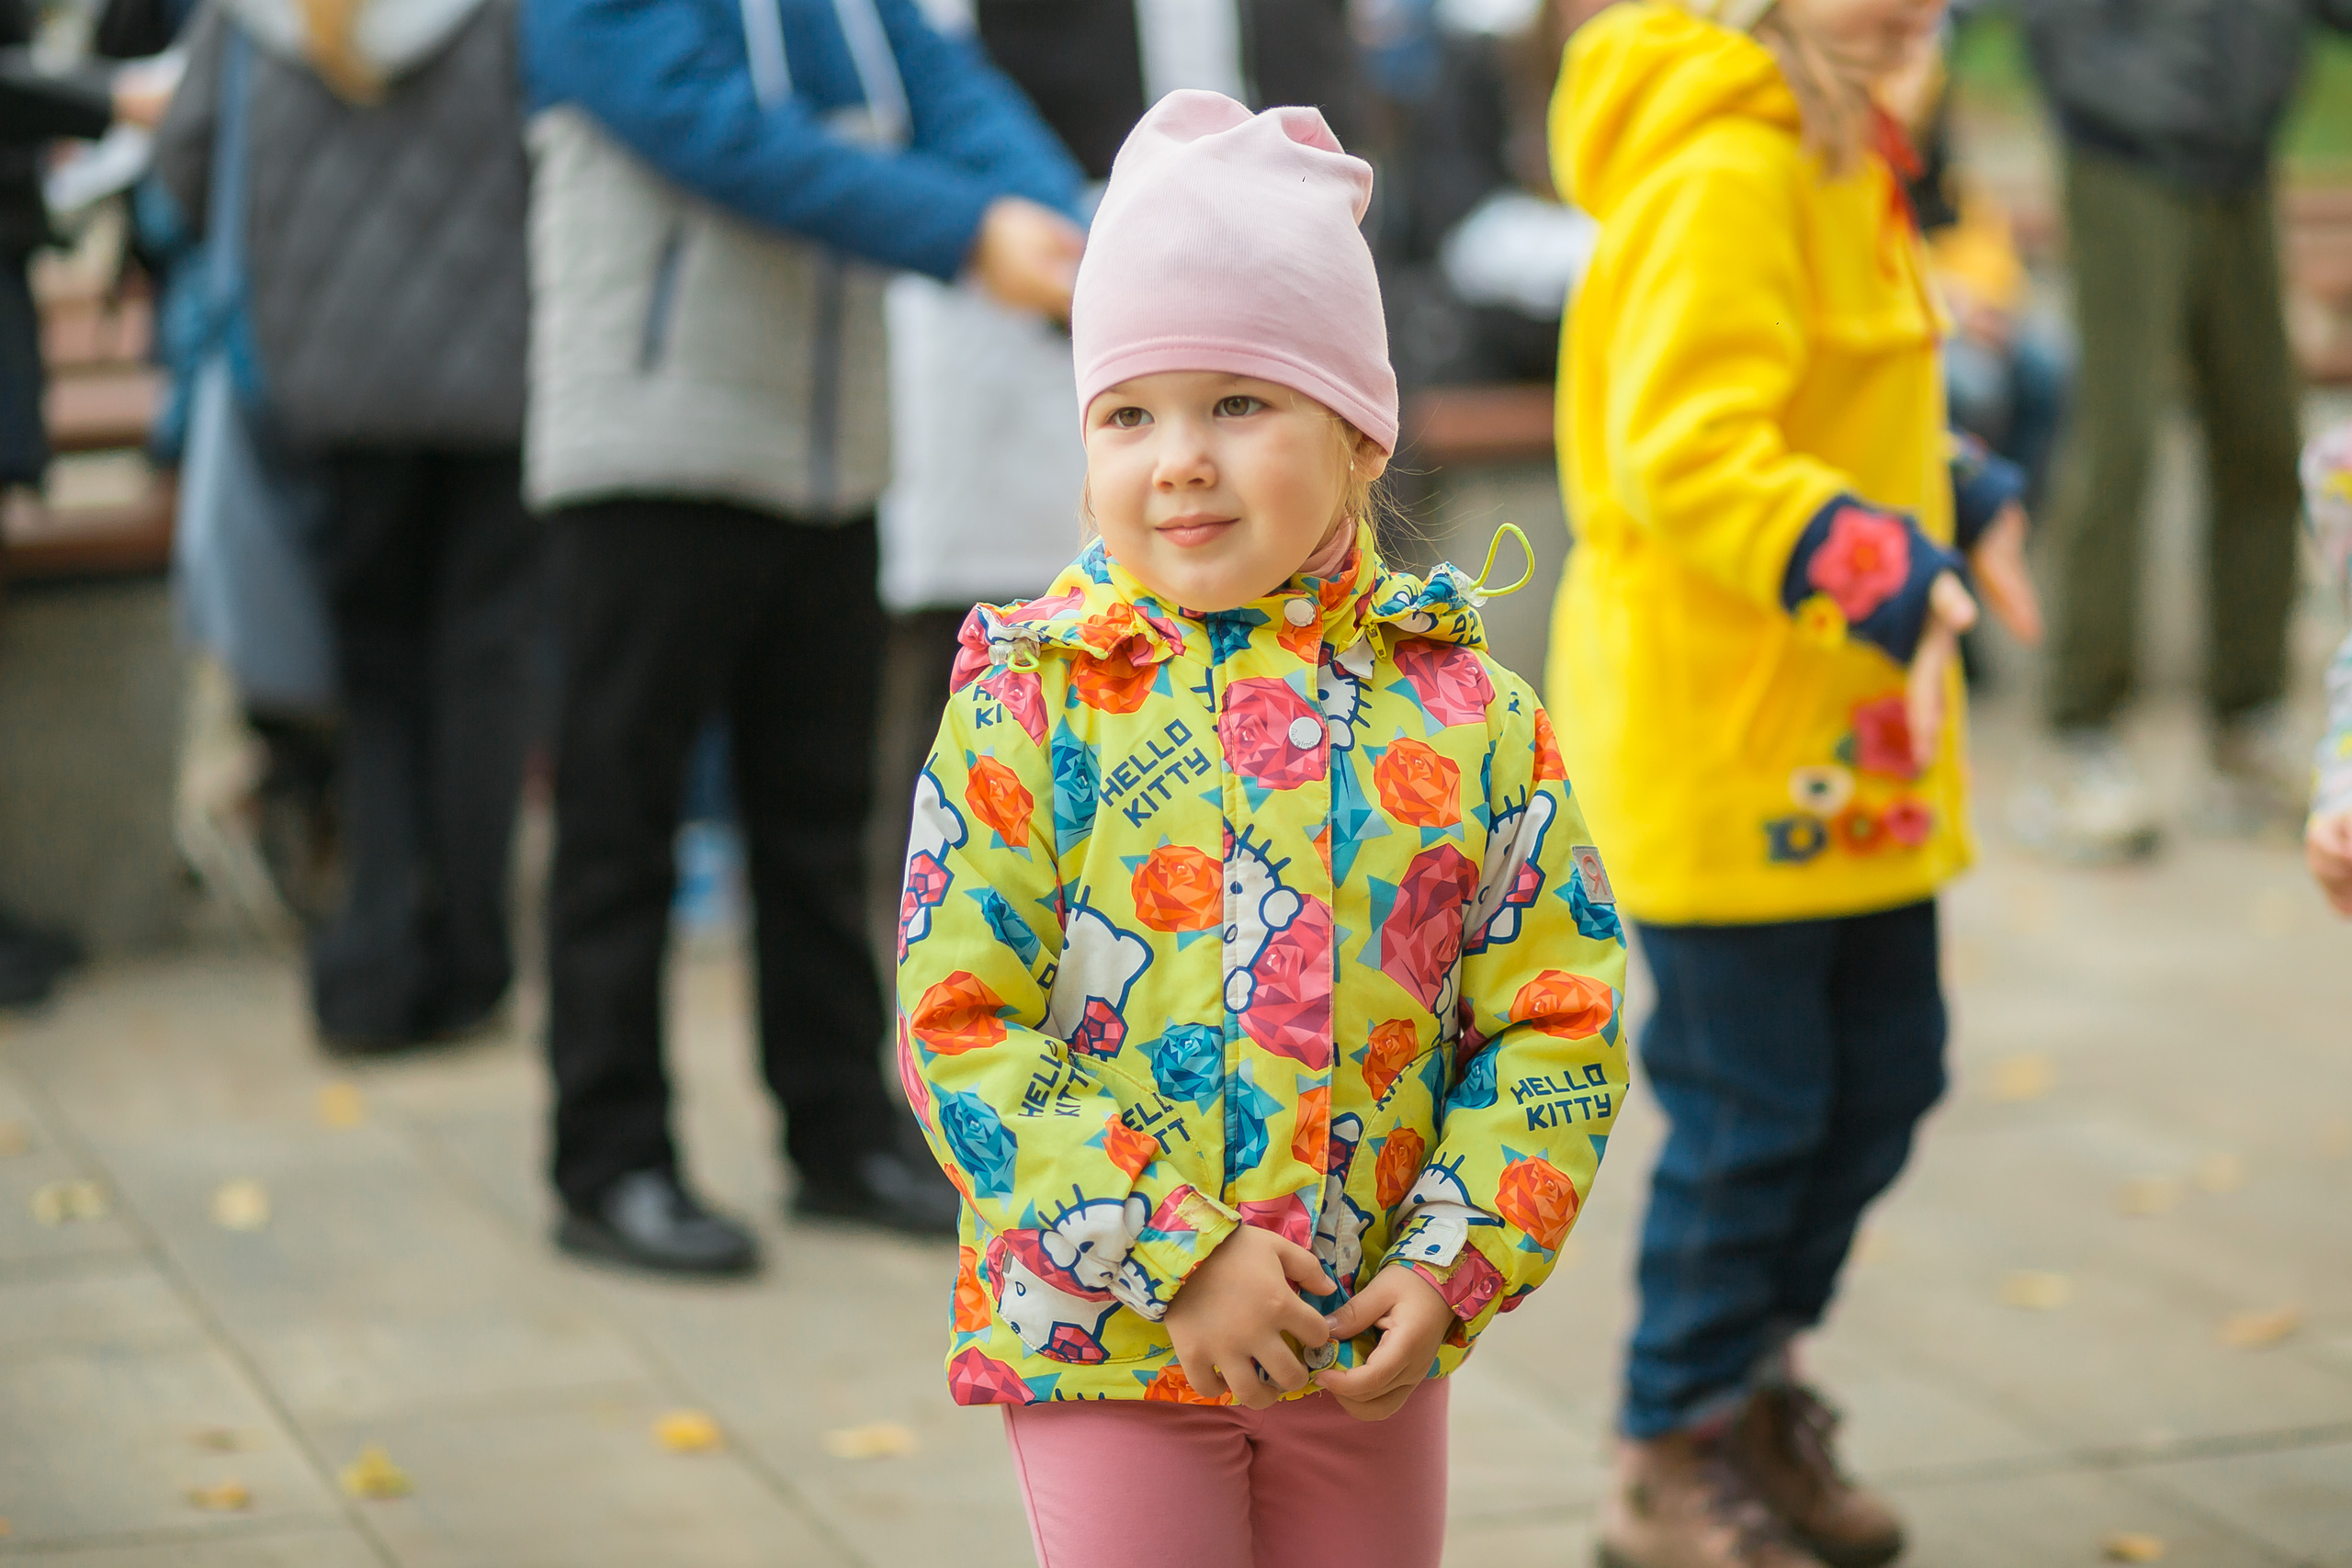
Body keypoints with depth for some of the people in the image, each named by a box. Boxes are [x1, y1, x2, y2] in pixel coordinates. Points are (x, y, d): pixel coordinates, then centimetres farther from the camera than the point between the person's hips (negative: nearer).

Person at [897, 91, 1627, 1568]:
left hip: (1373, 1339, 3)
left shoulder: (1467, 711, -2)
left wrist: (1450, 1264, -11)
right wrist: (1170, 1255, -18)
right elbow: (956, 1026, -12)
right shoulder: (1032, 706, -9)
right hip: (1104, 1331, -3)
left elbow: (1560, 1015, 1)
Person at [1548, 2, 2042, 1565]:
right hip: (1717, 741, -10)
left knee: (1885, 1077, 16)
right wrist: (1891, 578, -37)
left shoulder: (1842, 160, 12)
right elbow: (1687, 452, -30)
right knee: (1752, 1112, 1)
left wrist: (1963, 501, 17)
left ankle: (1753, 1384, 35)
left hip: (1850, 753, 10)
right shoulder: (1727, 176, -21)